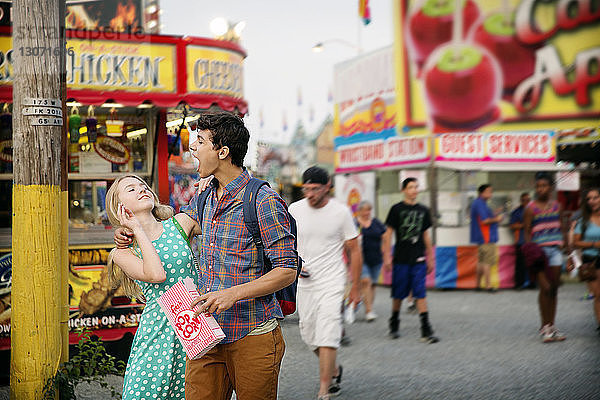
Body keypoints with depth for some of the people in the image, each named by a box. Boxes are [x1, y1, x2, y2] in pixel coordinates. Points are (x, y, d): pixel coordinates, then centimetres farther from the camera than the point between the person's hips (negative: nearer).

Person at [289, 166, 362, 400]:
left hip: (331, 283, -4)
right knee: (309, 336, 11)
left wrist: (355, 288, 0)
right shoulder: (294, 210, 2)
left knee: (327, 337, -13)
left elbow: (354, 251, 1)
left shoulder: (341, 212, -6)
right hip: (304, 282, 4)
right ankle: (334, 370, 37)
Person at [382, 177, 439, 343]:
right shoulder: (397, 209, -1)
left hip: (419, 260, 2)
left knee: (421, 294, -5)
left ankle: (426, 331, -7)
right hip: (401, 259, -2)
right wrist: (387, 257, -7)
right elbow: (388, 234, -1)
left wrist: (430, 258, 15)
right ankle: (394, 325, 27)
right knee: (398, 294, 7)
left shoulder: (423, 210, 10)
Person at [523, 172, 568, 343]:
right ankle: (545, 327, 0)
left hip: (555, 250, 5)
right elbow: (527, 232, -4)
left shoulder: (557, 206, 10)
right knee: (545, 288, -8)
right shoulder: (531, 208, -2)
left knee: (554, 289, 7)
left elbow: (563, 228, 16)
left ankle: (551, 326, 15)